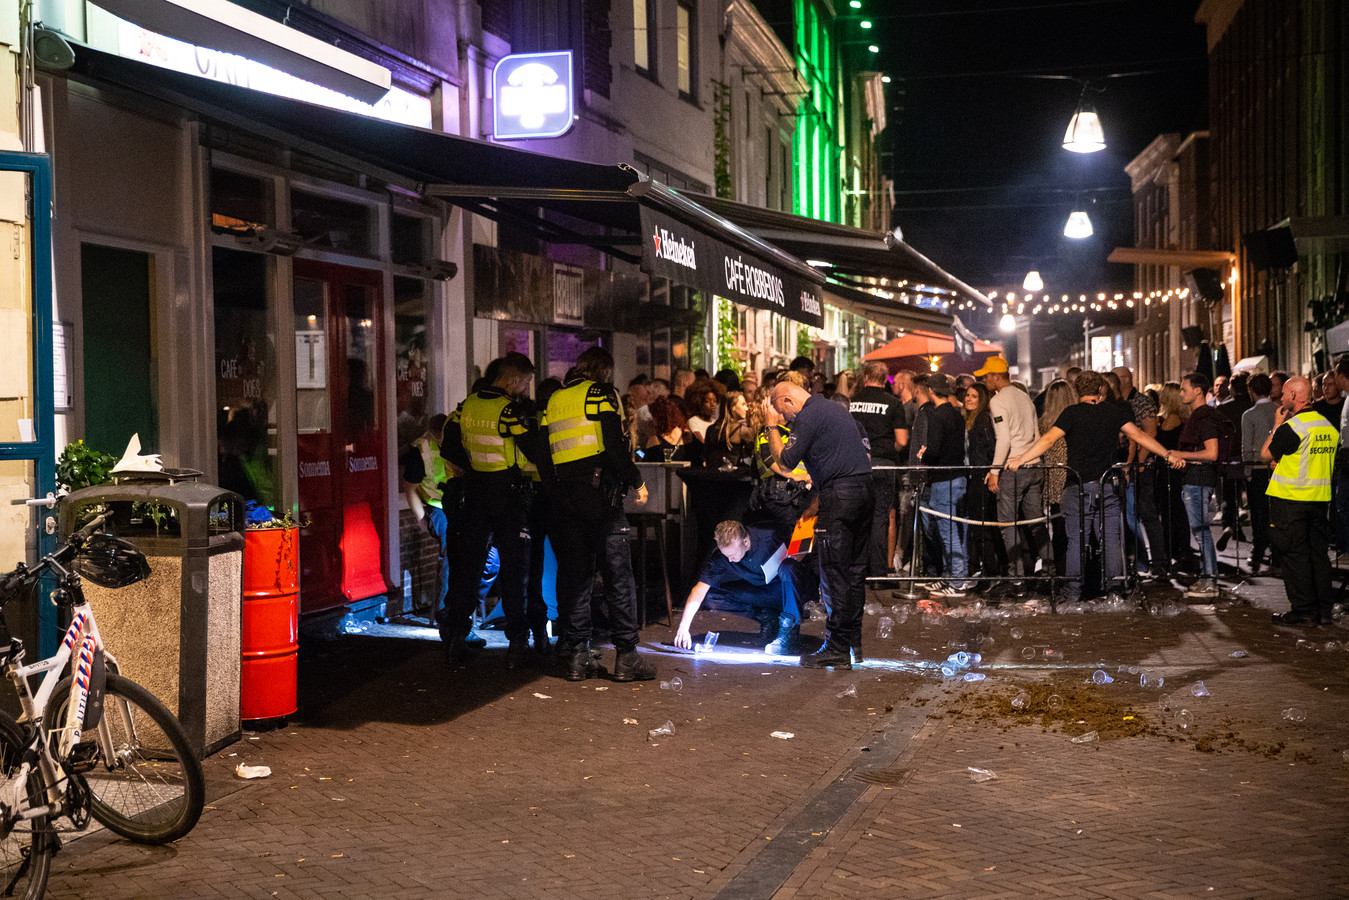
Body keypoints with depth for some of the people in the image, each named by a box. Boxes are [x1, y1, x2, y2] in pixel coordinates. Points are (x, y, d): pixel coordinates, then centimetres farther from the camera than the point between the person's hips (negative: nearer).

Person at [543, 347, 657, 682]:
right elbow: (614, 446, -13)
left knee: (575, 574, 8)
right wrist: (637, 481, -2)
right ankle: (626, 656, -2)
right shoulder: (601, 393, -2)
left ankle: (576, 655, 6)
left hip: (565, 496, 6)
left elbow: (545, 453, 13)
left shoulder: (554, 401, 16)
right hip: (601, 493, -6)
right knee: (618, 572, -1)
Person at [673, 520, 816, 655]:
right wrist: (683, 627, -32)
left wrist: (792, 556, -28)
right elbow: (700, 590, -23)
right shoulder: (719, 556, -19)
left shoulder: (769, 536, -26)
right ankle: (766, 617, -9)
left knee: (787, 566, -38)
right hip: (761, 593, 4)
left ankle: (789, 633, -33)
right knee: (711, 596, -15)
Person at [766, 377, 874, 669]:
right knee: (855, 569, 13)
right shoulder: (837, 409, 21)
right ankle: (855, 641, 17)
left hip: (839, 492, -9)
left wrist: (772, 427, 4)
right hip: (865, 487, 9)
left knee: (834, 572, -5)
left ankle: (838, 648, -4)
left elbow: (785, 461, -6)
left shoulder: (808, 417, -8)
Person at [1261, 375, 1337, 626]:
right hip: (1321, 499, 7)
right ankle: (1323, 610, 15)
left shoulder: (1290, 427, -16)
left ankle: (1303, 610, 1)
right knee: (1319, 554, 12)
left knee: (1295, 555, 0)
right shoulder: (1329, 427, 8)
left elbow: (1266, 454, -5)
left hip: (1290, 500, -7)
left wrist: (1277, 425, 3)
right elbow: (1332, 465, 17)